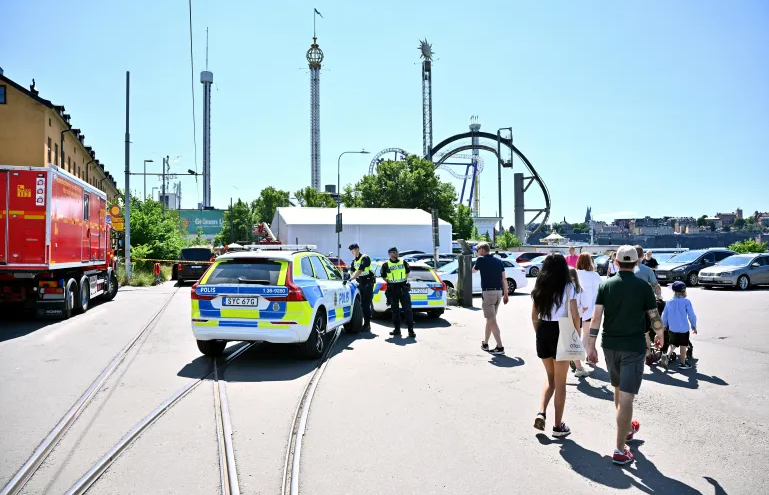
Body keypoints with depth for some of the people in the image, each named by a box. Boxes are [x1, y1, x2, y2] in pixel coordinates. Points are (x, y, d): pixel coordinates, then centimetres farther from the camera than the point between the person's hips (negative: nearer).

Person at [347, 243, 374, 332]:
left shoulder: (364, 258, -12)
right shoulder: (354, 260, 14)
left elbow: (360, 271, -23)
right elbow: (352, 271, 7)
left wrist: (350, 279, -30)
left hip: (368, 281, -8)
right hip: (360, 282, 8)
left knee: (366, 304, -10)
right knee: (362, 304, 8)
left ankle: (367, 325, -7)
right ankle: (366, 324, 15)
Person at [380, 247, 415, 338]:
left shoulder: (403, 262, 6)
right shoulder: (386, 265, 1)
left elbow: (408, 272, 19)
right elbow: (384, 277, 9)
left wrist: (405, 279, 9)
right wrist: (390, 282, 1)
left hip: (403, 287, 0)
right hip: (392, 289, 0)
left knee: (407, 309, -5)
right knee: (395, 310, 7)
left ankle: (411, 329, -3)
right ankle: (397, 329, 15)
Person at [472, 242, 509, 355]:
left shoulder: (481, 259, -5)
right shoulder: (498, 261, 11)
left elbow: (474, 271, 14)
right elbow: (504, 278, 8)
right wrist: (506, 294, 12)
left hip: (488, 292, -7)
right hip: (499, 292, 7)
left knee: (492, 320, -6)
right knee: (490, 319, 18)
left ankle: (500, 347, -12)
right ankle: (485, 343, 27)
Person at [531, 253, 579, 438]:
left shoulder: (539, 287, 5)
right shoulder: (568, 287, -8)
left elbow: (534, 316, 7)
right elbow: (575, 316, -9)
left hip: (543, 332, 4)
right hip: (561, 333, -4)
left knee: (551, 378, 22)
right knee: (560, 382, 8)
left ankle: (541, 412, 4)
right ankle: (558, 425, 16)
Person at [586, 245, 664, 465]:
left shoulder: (606, 285, -1)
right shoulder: (643, 287, -7)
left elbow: (596, 317, -7)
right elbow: (654, 317, -2)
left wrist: (591, 346, -2)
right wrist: (660, 334, 19)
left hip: (610, 346, 4)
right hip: (633, 347, -4)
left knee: (619, 390, 23)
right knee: (626, 397, -5)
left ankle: (627, 428, 44)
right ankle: (620, 450, -5)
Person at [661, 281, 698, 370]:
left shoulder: (669, 302, 0)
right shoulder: (686, 302, -11)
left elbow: (664, 315, 6)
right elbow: (691, 315, -9)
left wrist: (664, 325, 20)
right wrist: (694, 326, 5)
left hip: (672, 328, 3)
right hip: (683, 328, -3)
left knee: (673, 344, 17)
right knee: (683, 346, 9)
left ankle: (667, 356, -6)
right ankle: (682, 363, 16)